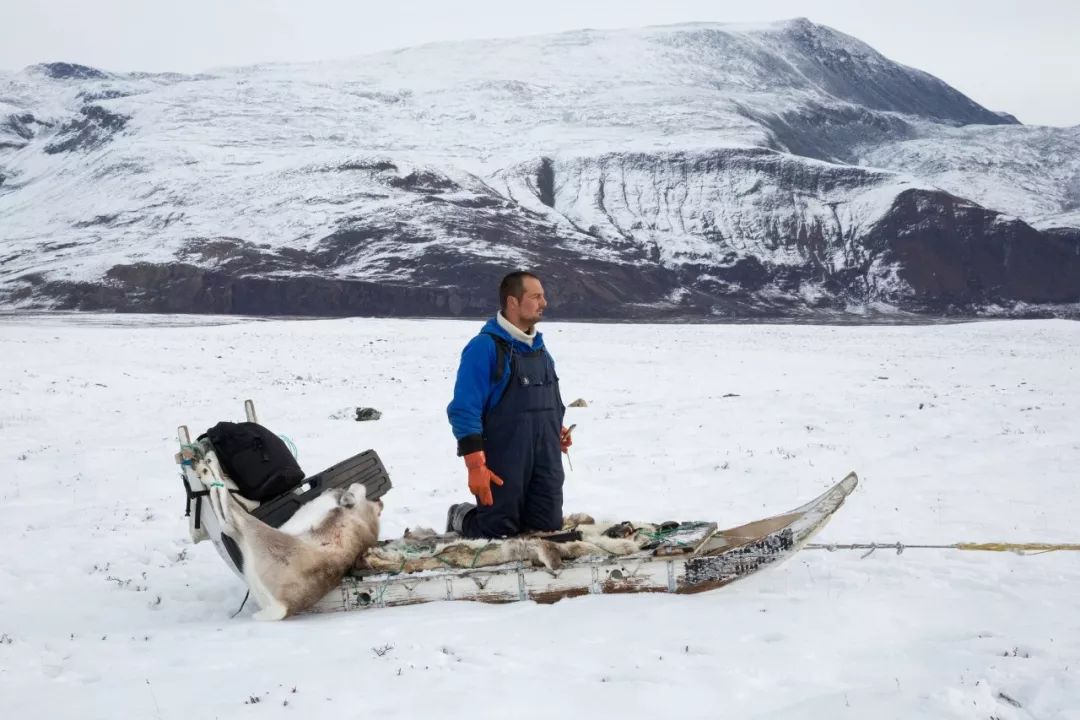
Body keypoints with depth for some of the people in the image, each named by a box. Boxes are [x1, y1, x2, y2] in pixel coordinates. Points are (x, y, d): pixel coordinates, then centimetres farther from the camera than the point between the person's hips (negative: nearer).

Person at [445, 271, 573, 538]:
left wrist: (558, 430, 14)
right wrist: (475, 465, -20)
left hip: (546, 463, 7)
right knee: (499, 535, 0)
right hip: (502, 467, -7)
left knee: (548, 528, 5)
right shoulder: (485, 347, -13)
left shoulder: (539, 347, 13)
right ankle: (462, 518, 31)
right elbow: (464, 411, -17)